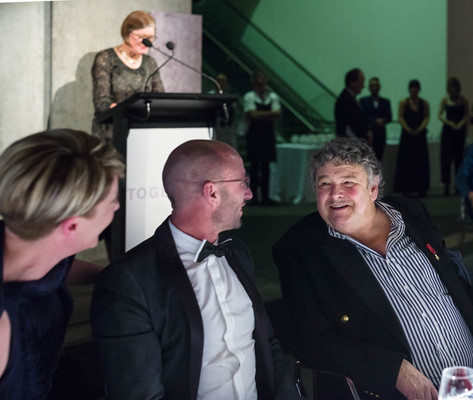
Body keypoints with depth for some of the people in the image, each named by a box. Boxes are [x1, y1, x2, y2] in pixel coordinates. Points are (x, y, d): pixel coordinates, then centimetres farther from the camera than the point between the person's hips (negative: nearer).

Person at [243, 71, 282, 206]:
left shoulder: (273, 96, 8)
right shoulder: (249, 96, -2)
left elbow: (278, 114, -5)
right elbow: (253, 115, -15)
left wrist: (260, 115, -15)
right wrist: (270, 114, -10)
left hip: (268, 133, 3)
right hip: (254, 133, -3)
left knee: (266, 165, 5)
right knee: (254, 165, -2)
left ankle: (265, 196, 8)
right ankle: (254, 196, 2)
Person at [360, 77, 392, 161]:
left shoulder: (385, 102, 12)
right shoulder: (363, 101, 7)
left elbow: (389, 118, 3)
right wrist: (375, 121, -16)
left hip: (380, 134, 2)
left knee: (378, 157, -1)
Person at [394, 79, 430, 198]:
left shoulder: (424, 103, 8)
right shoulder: (404, 103, 4)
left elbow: (427, 117, -1)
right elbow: (400, 117, -5)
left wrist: (420, 129, -18)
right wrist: (407, 129, -20)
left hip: (420, 134, 2)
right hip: (407, 135, -1)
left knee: (420, 161, 1)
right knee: (406, 161, -4)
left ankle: (419, 188, 6)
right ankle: (407, 189, -1)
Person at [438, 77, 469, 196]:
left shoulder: (463, 100, 3)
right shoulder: (445, 100, 3)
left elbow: (466, 115, 1)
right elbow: (440, 115, -1)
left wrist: (460, 124, -16)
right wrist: (449, 123, -16)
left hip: (459, 131, 0)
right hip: (447, 131, 0)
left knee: (459, 157, 2)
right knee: (445, 157, -5)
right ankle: (447, 185, -3)